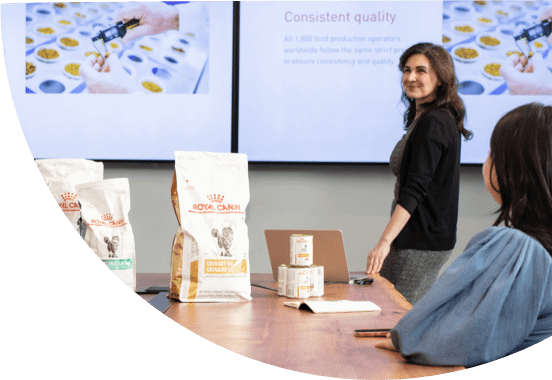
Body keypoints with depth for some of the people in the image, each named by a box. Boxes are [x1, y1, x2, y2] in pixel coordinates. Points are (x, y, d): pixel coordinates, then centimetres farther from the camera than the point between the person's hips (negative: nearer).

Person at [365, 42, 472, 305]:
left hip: (422, 241, -10)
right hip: (420, 236, 10)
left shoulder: (433, 123, -17)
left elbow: (415, 188, -24)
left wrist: (385, 242, -29)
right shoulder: (421, 118, 15)